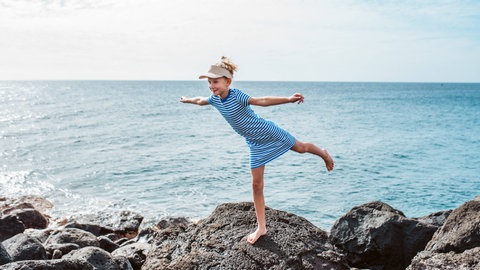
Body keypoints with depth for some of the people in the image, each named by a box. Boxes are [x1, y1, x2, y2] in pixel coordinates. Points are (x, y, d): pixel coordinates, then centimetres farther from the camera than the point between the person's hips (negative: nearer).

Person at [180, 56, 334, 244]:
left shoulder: (237, 96, -27)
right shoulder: (215, 99, -5)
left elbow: (262, 101, -39)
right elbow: (200, 100, 18)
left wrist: (288, 99, -51)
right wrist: (187, 100, 37)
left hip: (268, 132, -6)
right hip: (255, 144, 6)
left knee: (301, 148, 16)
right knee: (256, 184, 3)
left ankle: (324, 154, 53)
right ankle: (261, 227, 11)